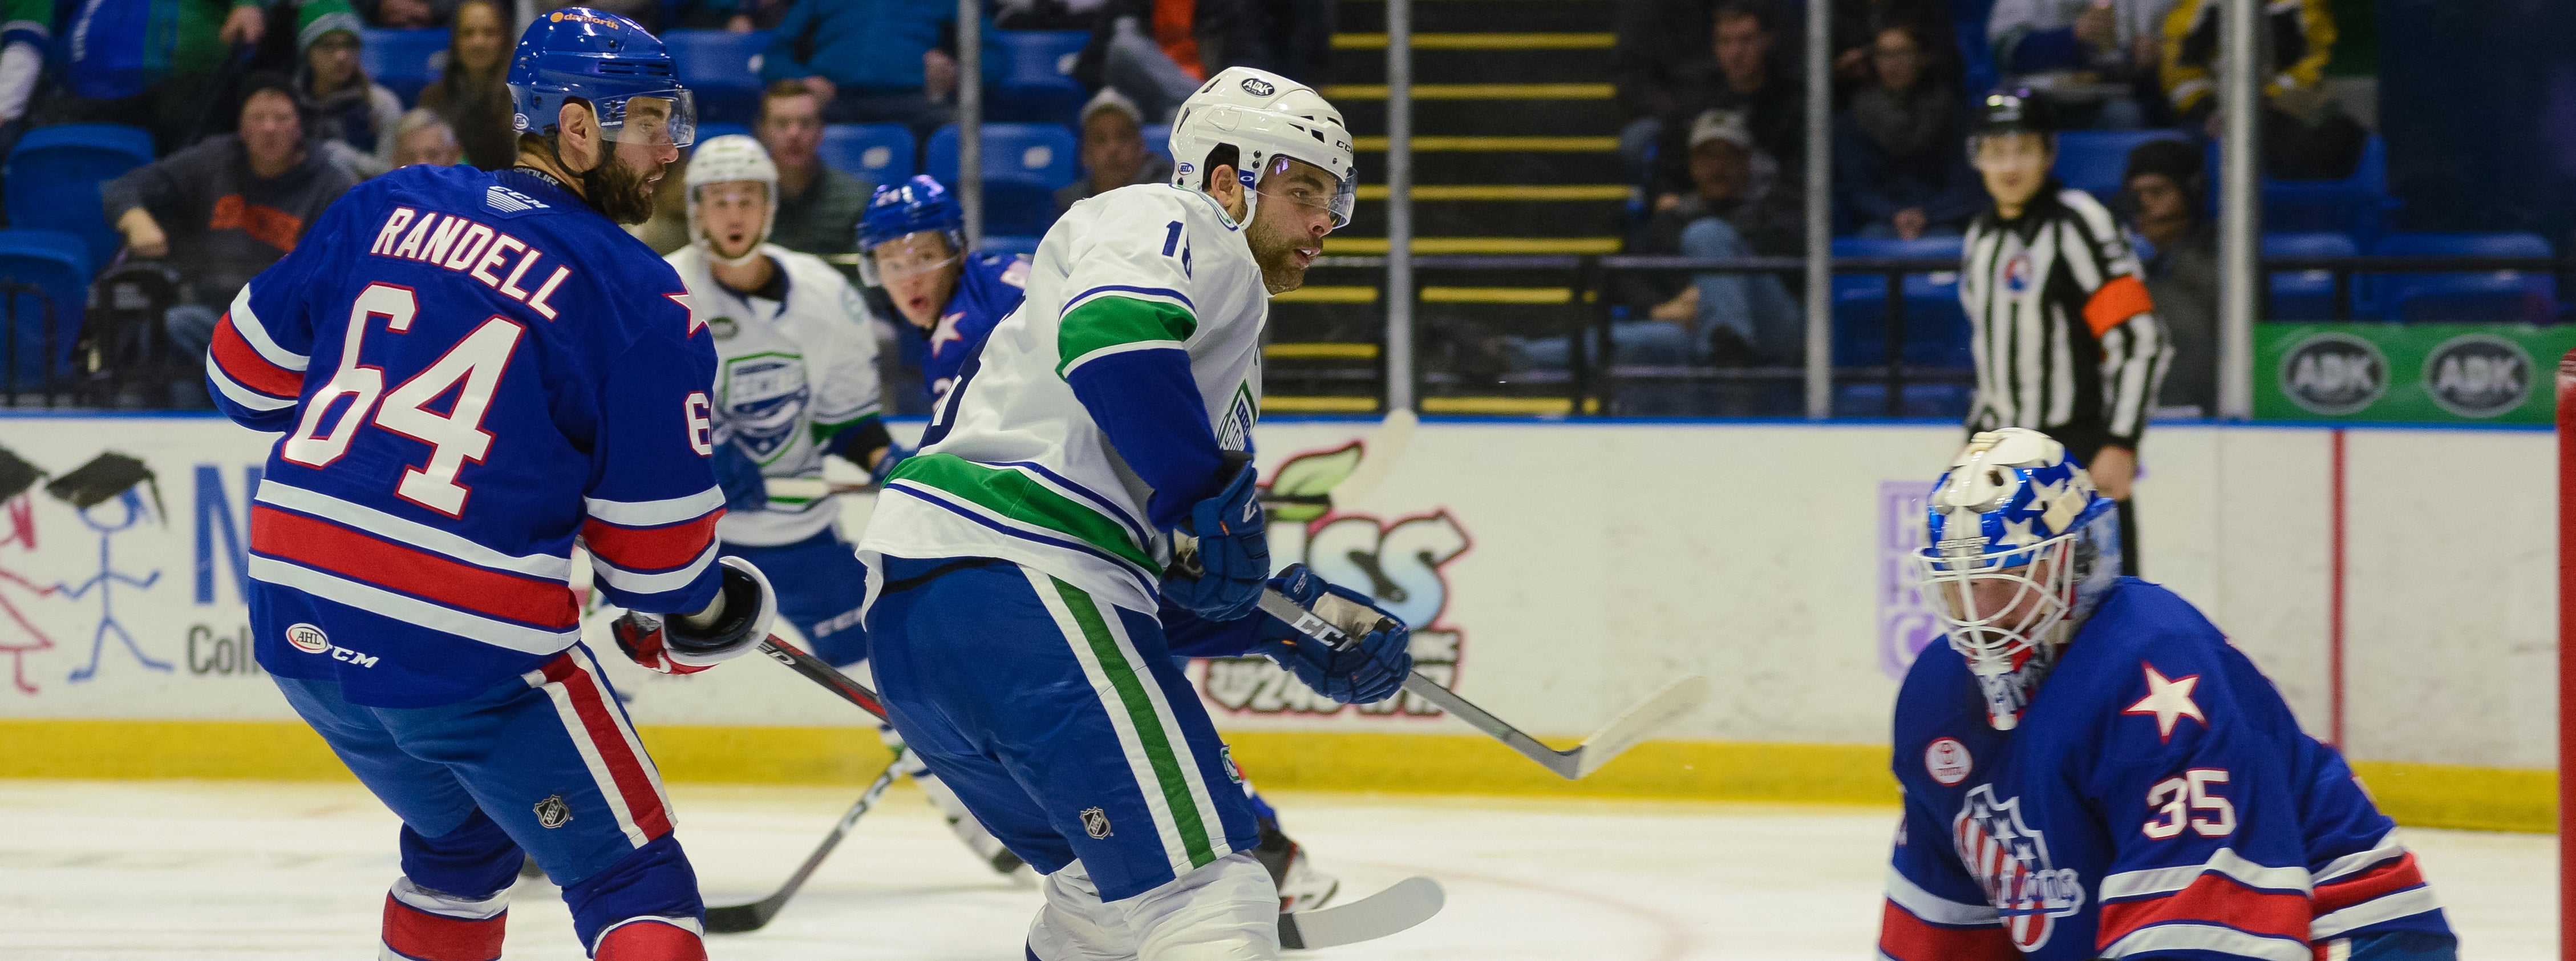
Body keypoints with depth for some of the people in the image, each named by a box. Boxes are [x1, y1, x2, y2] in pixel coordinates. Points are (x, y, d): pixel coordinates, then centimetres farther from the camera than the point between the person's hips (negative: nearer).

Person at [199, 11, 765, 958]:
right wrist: (693, 621, 16)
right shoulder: (639, 300, -7)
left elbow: (249, 371, 15)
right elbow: (655, 548, -4)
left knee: (461, 839, 30)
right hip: (474, 649, -6)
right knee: (634, 883, 3)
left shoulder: (387, 208, 7)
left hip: (295, 618, 6)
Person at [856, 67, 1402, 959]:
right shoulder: (1174, 225, 4)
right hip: (1015, 583, -10)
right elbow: (1109, 331, -21)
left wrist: (1292, 620, 16)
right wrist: (1207, 493, -15)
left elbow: (1168, 584, 29)